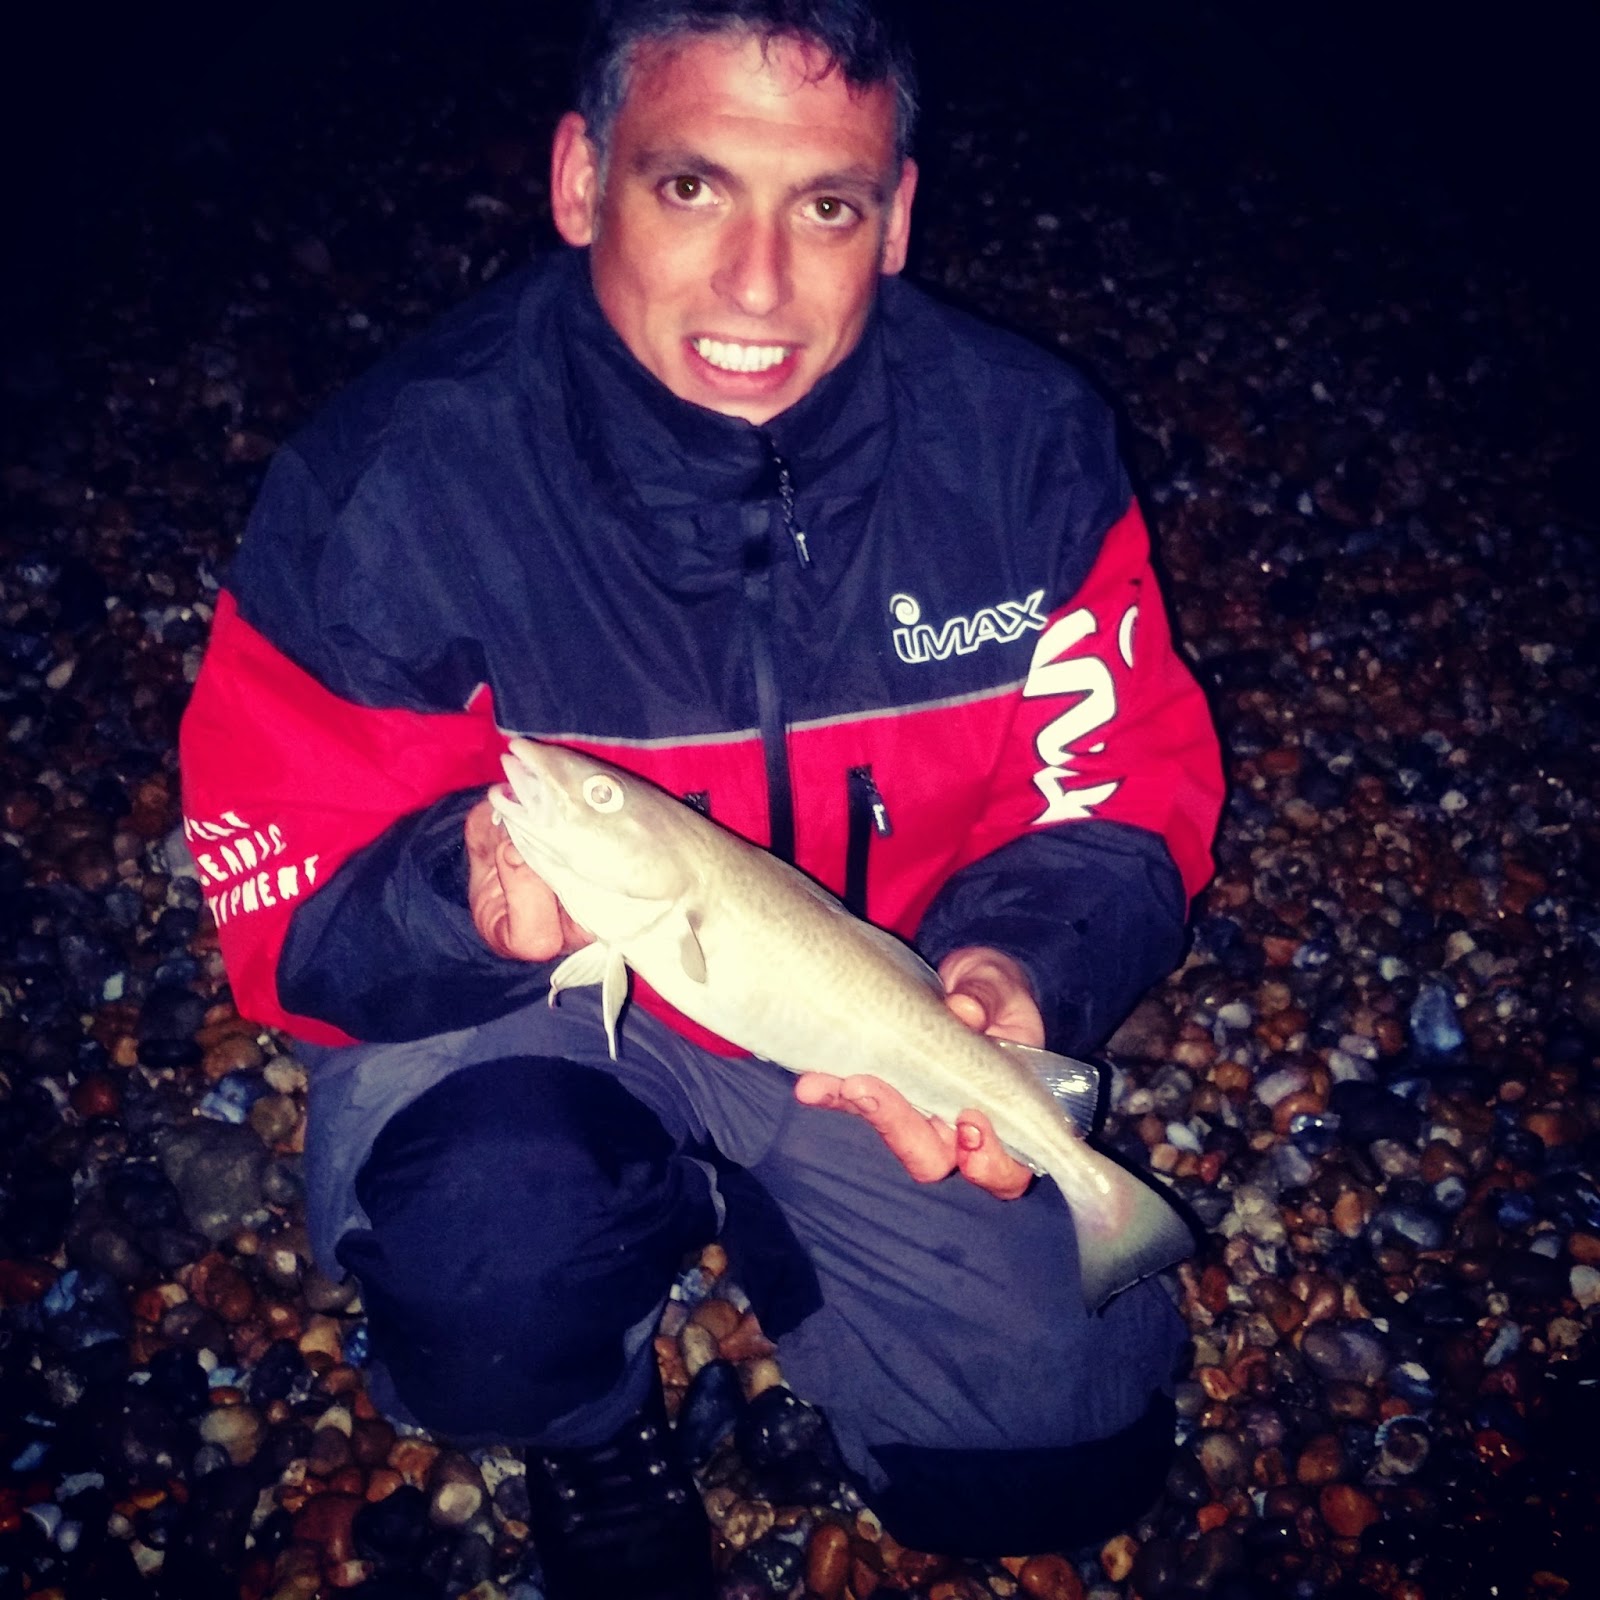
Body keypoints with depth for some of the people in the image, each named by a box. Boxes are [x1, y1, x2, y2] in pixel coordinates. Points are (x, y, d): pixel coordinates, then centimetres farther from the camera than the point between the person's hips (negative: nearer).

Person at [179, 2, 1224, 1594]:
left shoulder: (1019, 437, -16)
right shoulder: (395, 483, -23)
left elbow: (1127, 791, -6)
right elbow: (285, 909, -15)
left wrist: (1022, 966, -28)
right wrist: (469, 900, -39)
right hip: (525, 1025, -2)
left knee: (1064, 1463, 0)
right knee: (498, 1274, -34)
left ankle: (745, 1207, 28)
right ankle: (589, 1418, 7)